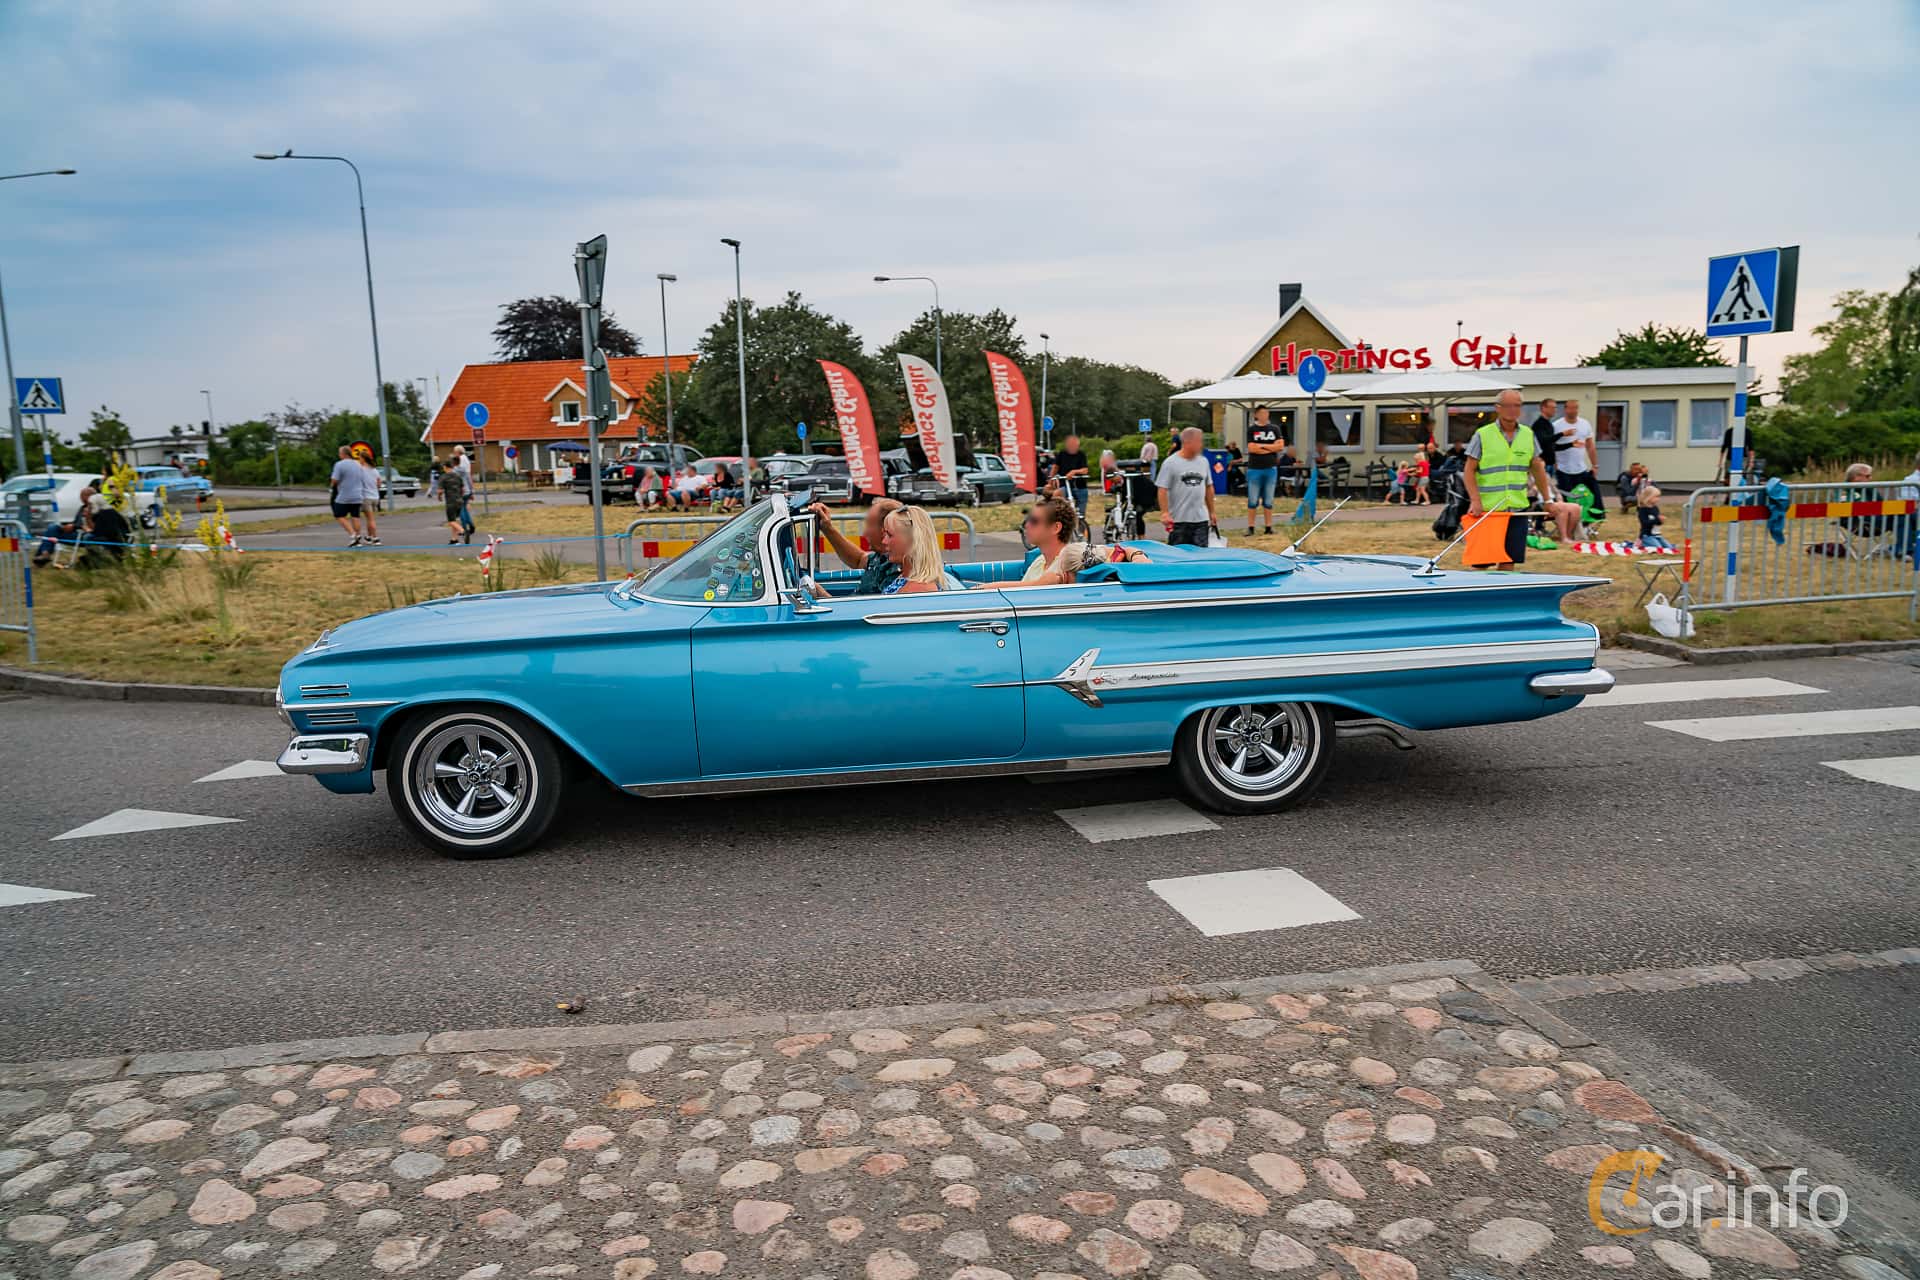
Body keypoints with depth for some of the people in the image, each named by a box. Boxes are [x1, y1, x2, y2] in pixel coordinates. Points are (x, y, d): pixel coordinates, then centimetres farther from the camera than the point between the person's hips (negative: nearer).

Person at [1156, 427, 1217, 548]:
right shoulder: (1170, 463, -7)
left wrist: (1211, 512, 16)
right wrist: (1164, 513, -18)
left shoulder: (1203, 462, 10)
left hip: (1201, 519, 5)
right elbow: (1163, 490, -9)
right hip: (1178, 520, -5)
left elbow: (1209, 488, 17)